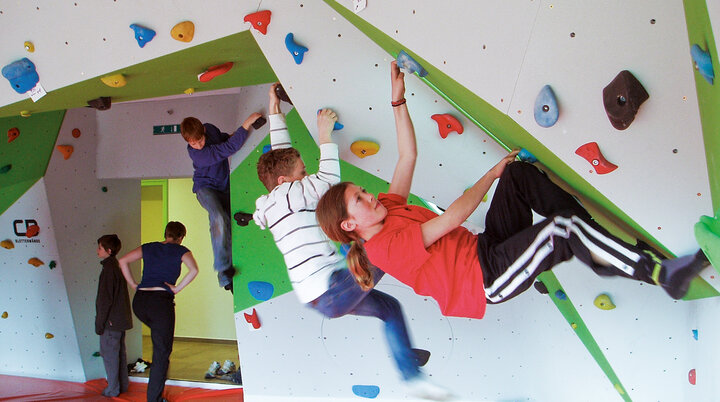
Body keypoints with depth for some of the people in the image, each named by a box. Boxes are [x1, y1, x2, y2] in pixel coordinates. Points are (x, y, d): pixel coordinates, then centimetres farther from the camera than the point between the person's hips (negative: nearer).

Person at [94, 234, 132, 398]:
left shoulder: (108, 269, -17)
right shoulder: (118, 266, 11)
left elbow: (105, 299, -19)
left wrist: (100, 322, -14)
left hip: (111, 321, -9)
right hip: (121, 320, 9)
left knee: (109, 354, 1)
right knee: (120, 352, 16)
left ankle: (113, 389, 9)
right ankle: (123, 385, 24)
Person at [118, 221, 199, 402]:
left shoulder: (148, 248, 14)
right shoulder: (181, 251, 2)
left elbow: (122, 261, 8)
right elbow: (194, 270, -17)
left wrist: (133, 284, 9)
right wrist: (177, 288, -9)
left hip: (139, 301, 5)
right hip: (161, 301, -5)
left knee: (159, 338, 34)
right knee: (162, 352, 5)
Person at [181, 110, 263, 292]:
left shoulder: (209, 128, -8)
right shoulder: (198, 154, -29)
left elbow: (223, 138, 18)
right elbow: (229, 148, -37)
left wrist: (233, 136, -4)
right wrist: (247, 123, -38)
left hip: (224, 187, 6)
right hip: (205, 188, -6)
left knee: (228, 225, -1)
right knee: (219, 218, -33)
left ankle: (225, 277, 8)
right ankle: (223, 267, -25)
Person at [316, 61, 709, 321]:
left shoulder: (387, 209, 10)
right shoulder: (385, 248, -18)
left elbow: (408, 156, 10)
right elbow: (451, 218, -20)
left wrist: (398, 99, 6)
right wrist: (492, 174, -9)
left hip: (484, 248, 10)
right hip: (486, 278, -10)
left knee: (519, 172, -4)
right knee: (561, 227, -30)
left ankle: (598, 241, -3)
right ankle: (657, 272, -19)